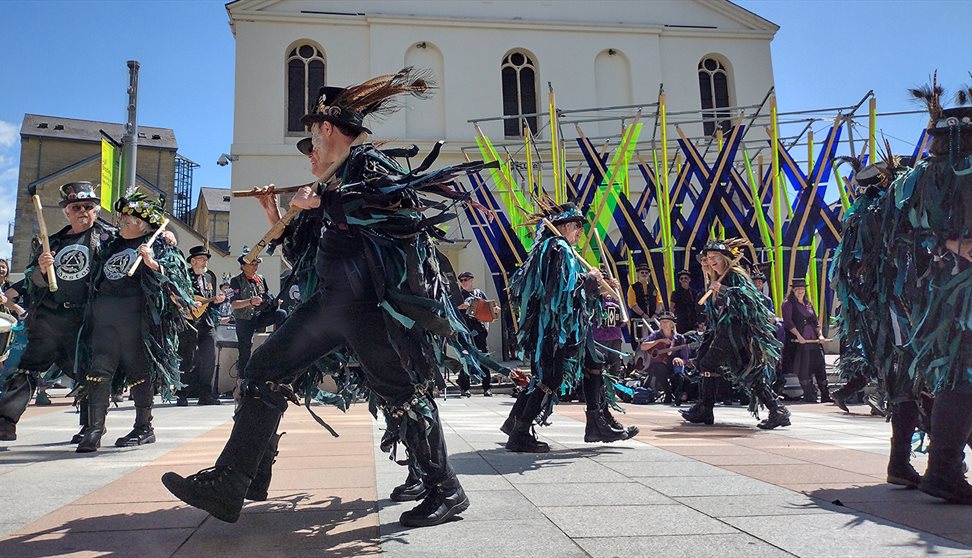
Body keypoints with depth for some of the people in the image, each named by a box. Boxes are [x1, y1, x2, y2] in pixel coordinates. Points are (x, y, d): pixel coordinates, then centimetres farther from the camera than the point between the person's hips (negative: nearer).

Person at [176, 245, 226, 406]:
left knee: (210, 360, 3)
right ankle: (183, 395, 5)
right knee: (188, 360, -4)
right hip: (188, 322, -6)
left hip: (207, 323, 6)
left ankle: (205, 394, 12)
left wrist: (217, 300, 1)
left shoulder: (210, 277, 17)